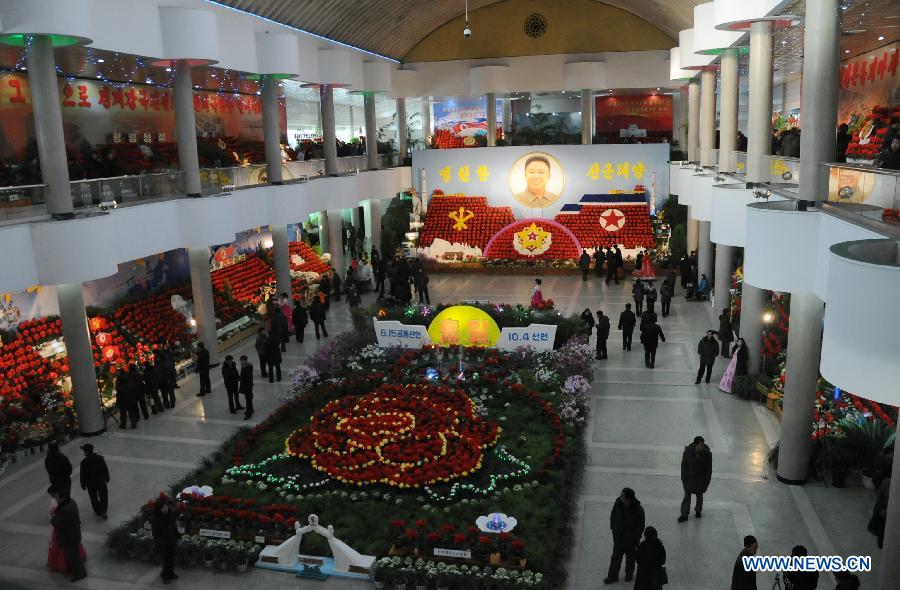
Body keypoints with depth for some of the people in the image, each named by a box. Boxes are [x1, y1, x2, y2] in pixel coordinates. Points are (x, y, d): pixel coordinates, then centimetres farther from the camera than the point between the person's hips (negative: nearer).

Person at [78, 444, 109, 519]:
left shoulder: (84, 462, -21)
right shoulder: (100, 458, -10)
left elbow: (83, 475, -13)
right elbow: (106, 469, 0)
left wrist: (83, 485, 1)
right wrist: (107, 478, 14)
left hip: (91, 484, -2)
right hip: (101, 482, 2)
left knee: (94, 498, 19)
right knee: (103, 497, 14)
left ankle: (98, 511, 31)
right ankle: (103, 512, 8)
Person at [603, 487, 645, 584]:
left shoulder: (638, 510, -28)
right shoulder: (618, 503, -18)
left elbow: (640, 526, -15)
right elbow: (613, 515, 1)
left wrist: (636, 539, -11)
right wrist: (613, 528, 5)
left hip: (631, 540, -3)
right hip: (618, 536, 3)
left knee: (630, 558, 22)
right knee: (615, 557, 15)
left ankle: (629, 574, 46)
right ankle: (612, 576, 32)